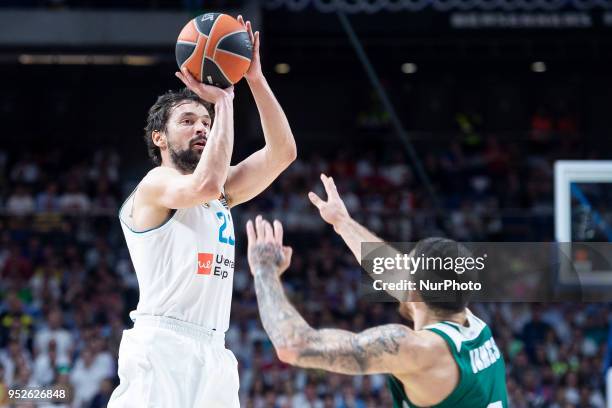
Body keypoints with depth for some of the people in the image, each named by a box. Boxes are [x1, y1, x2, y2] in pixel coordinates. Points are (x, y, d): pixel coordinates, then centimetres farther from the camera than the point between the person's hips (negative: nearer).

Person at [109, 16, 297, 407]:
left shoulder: (223, 193, 20)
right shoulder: (155, 185, -2)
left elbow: (283, 151, 12)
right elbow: (204, 185, -24)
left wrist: (255, 78, 3)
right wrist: (223, 100, -14)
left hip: (213, 353, 8)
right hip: (162, 349, -8)